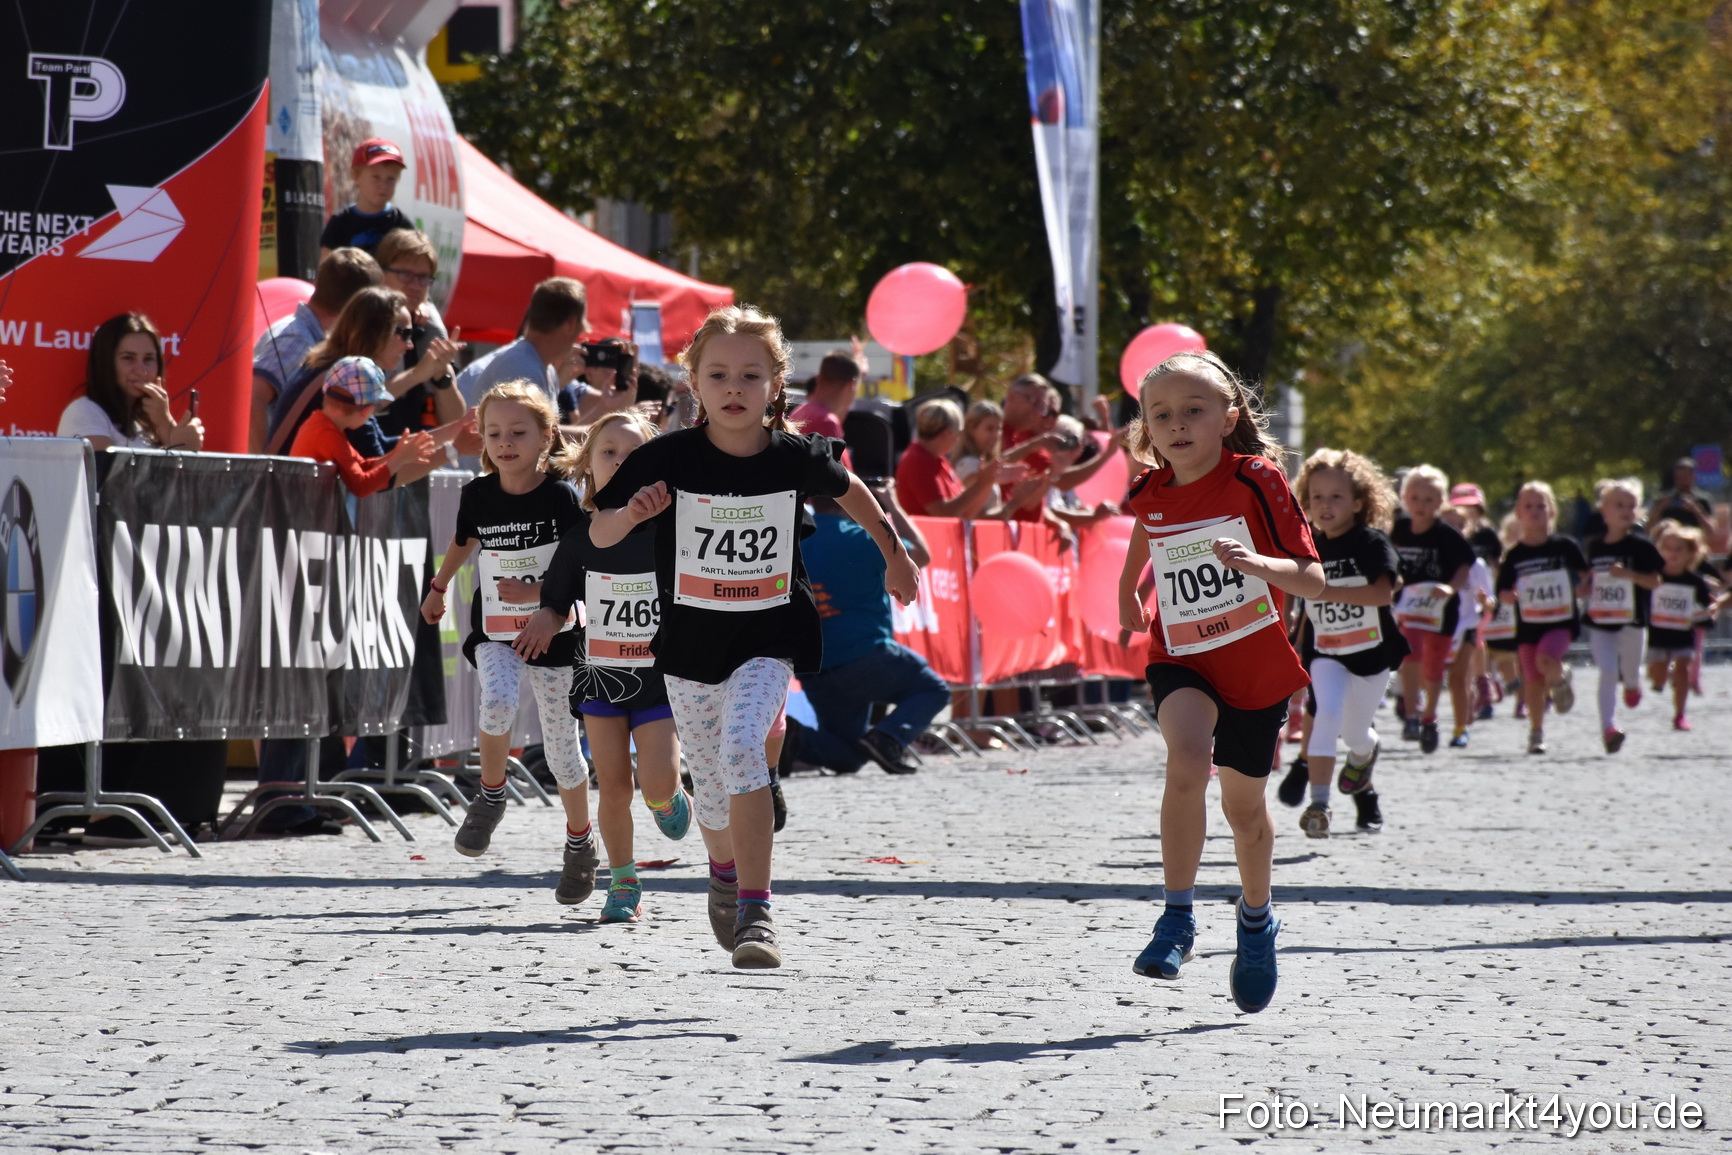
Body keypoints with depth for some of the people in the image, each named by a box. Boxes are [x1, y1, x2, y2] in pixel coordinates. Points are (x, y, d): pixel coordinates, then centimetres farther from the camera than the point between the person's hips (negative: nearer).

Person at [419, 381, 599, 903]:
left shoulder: (561, 499, -14)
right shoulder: (478, 495, -3)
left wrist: (534, 592, -27)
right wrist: (438, 587, 33)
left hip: (553, 632, -2)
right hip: (495, 632, 2)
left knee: (561, 746, 5)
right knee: (498, 701, -29)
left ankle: (580, 842, 27)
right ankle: (490, 796, -5)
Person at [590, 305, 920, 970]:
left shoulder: (796, 459, -8)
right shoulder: (667, 460, -11)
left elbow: (848, 490, 14)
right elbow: (598, 536, -6)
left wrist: (894, 555, 25)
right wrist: (633, 512, -28)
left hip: (770, 639, -2)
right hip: (691, 641, 2)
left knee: (742, 747, -25)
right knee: (712, 784, 13)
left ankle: (755, 911, -22)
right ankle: (725, 872, 47)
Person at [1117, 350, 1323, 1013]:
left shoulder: (1256, 480, -15)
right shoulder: (1150, 496, -3)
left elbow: (1312, 579, -18)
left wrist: (1255, 562, -35)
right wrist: (1128, 586, 32)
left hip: (1257, 665, -1)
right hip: (1181, 659, 1)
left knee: (1244, 804, 12)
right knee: (1187, 759, -29)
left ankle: (1256, 920, 41)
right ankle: (1178, 915, -22)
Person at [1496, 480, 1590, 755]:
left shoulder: (1564, 547, -1)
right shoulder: (1514, 555, 2)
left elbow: (1585, 575, 13)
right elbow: (1502, 591, 4)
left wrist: (1583, 589, -6)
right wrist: (1510, 595, -17)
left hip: (1561, 622, -2)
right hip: (1528, 626, 2)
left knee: (1545, 660, -28)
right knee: (1533, 680, 5)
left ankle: (1560, 679, 7)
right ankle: (1536, 732, 19)